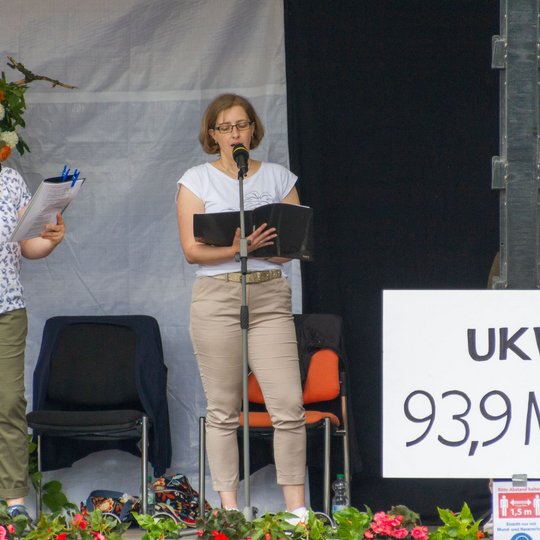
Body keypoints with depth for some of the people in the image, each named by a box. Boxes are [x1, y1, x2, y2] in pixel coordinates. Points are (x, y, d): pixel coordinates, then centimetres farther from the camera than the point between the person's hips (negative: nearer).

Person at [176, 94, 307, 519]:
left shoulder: (279, 178, 12)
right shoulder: (197, 180, 7)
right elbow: (192, 250, -1)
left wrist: (267, 245, -13)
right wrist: (237, 249, -18)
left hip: (271, 296, 1)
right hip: (217, 295, -1)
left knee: (289, 407, -8)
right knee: (223, 411, 0)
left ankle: (297, 508, -3)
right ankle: (229, 508, 6)